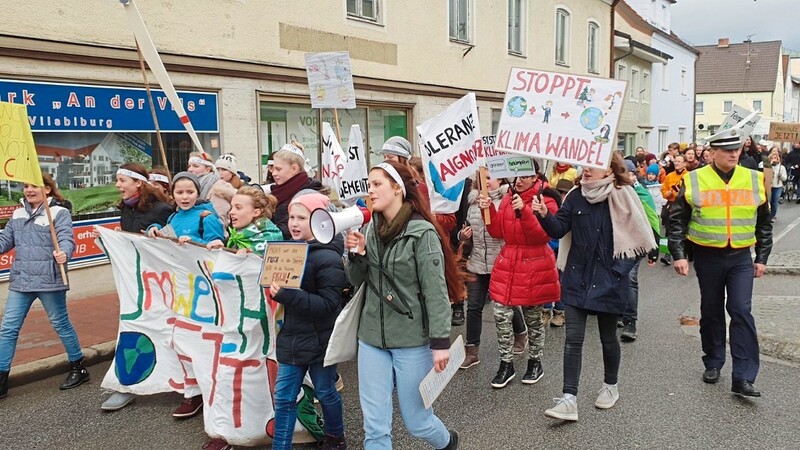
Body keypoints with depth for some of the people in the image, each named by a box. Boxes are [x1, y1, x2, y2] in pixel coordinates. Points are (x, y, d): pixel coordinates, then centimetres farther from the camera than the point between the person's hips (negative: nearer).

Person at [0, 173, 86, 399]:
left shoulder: (59, 213, -7)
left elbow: (66, 239, -20)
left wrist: (64, 253, -41)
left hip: (49, 280, -6)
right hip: (20, 280, 6)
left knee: (60, 324, 7)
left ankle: (78, 368, 23)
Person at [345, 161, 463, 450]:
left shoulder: (422, 233, -12)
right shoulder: (372, 229, 5)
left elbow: (436, 291, -14)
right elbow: (357, 281, 10)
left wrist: (440, 341, -17)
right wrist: (357, 253, -8)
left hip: (413, 340, -5)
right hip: (372, 338, 5)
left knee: (416, 421, 11)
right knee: (375, 426, 6)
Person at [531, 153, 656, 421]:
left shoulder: (623, 197, -8)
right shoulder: (576, 197, 2)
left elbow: (640, 236, -3)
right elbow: (559, 230, -6)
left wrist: (622, 265, -4)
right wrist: (544, 215, -23)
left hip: (609, 279, -2)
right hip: (577, 278, 2)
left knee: (607, 337, 14)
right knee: (573, 339, -2)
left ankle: (610, 386, 38)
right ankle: (569, 400, 0)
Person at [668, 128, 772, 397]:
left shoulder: (754, 180, 5)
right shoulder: (694, 181, -3)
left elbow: (764, 223, 12)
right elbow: (678, 221, -1)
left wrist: (761, 258, 9)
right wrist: (679, 254, -8)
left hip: (741, 257, 1)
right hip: (707, 257, 0)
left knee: (741, 312, -7)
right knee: (711, 312, 11)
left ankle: (743, 378, -3)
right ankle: (713, 364, 28)